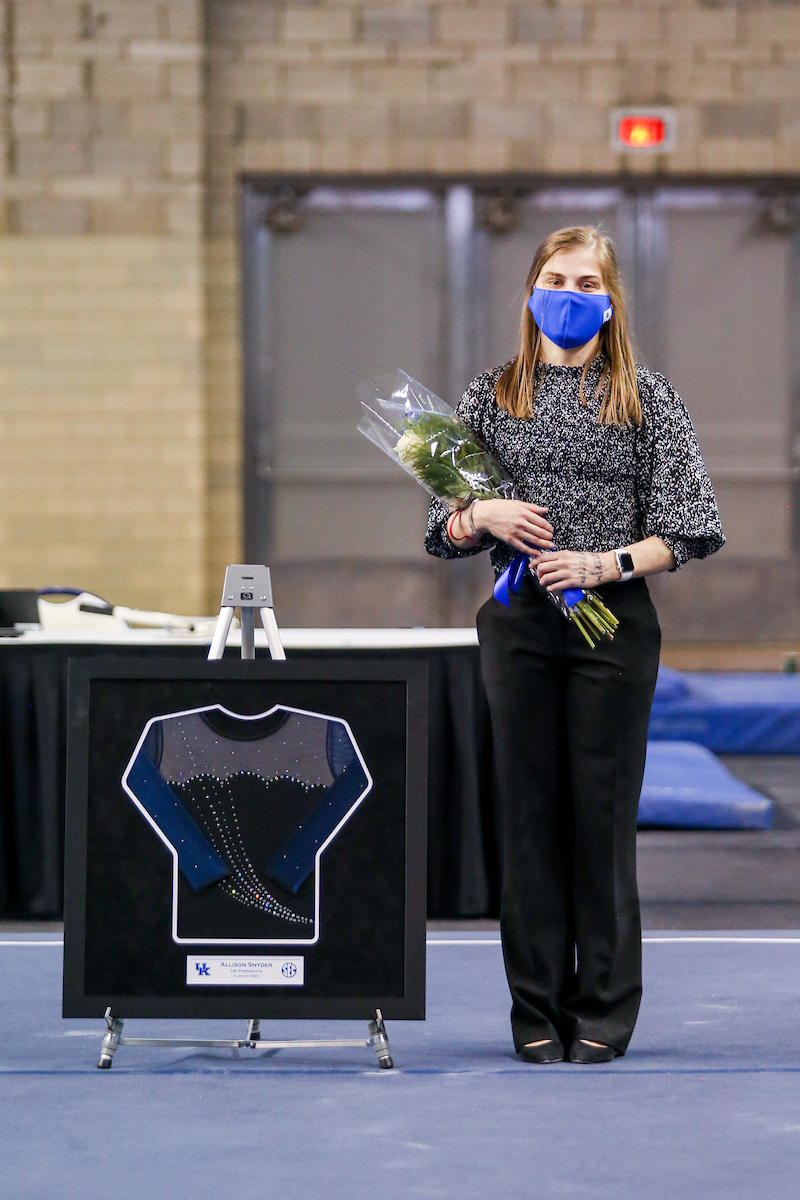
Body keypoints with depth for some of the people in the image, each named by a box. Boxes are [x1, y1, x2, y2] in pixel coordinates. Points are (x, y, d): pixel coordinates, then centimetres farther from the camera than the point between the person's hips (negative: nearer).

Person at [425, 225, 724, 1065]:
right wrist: (484, 515, -11)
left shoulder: (646, 400, 4)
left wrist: (606, 563, -14)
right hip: (520, 623, 2)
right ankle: (538, 1012, 10)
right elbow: (443, 531, 10)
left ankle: (604, 1015, 8)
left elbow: (688, 532, 0)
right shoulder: (491, 397, 8)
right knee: (530, 813, 3)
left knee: (604, 814, -1)